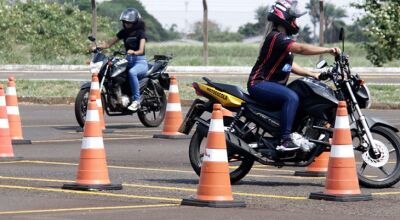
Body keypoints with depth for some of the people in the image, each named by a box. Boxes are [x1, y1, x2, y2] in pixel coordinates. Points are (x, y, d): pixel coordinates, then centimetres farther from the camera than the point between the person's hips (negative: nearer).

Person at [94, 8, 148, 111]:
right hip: (128, 61, 7)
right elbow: (109, 43, 7)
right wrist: (97, 47, -10)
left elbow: (141, 50, -20)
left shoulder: (140, 33, -5)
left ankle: (136, 100, -36)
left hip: (140, 61, -7)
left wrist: (134, 52, -43)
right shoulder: (124, 32, 11)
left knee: (132, 72, -40)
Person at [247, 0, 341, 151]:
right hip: (259, 84, -11)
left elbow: (289, 65, 20)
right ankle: (285, 140, -36)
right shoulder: (276, 37, -17)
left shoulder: (283, 38, 17)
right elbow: (301, 49, -30)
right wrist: (328, 50, -29)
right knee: (291, 98, -32)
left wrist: (312, 74, 10)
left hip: (272, 84, 11)